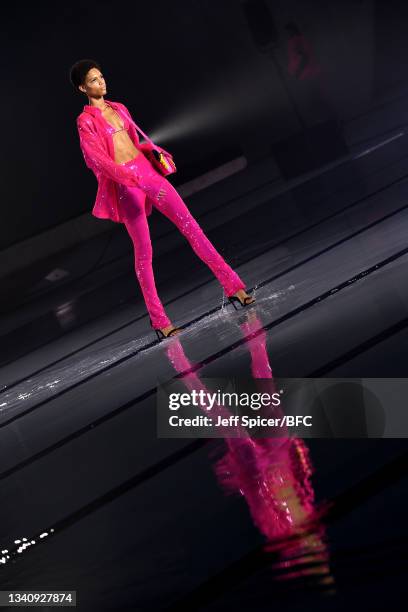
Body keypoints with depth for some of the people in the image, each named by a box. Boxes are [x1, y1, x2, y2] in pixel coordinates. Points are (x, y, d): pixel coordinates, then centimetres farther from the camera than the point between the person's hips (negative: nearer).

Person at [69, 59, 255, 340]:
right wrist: (137, 181, -25)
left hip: (147, 170, 6)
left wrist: (153, 150, 4)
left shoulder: (119, 108, 17)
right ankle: (159, 321, 5)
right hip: (124, 183, -6)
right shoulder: (85, 121, -4)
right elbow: (100, 160, -16)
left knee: (190, 224, -3)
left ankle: (233, 287, 0)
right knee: (143, 250, -4)